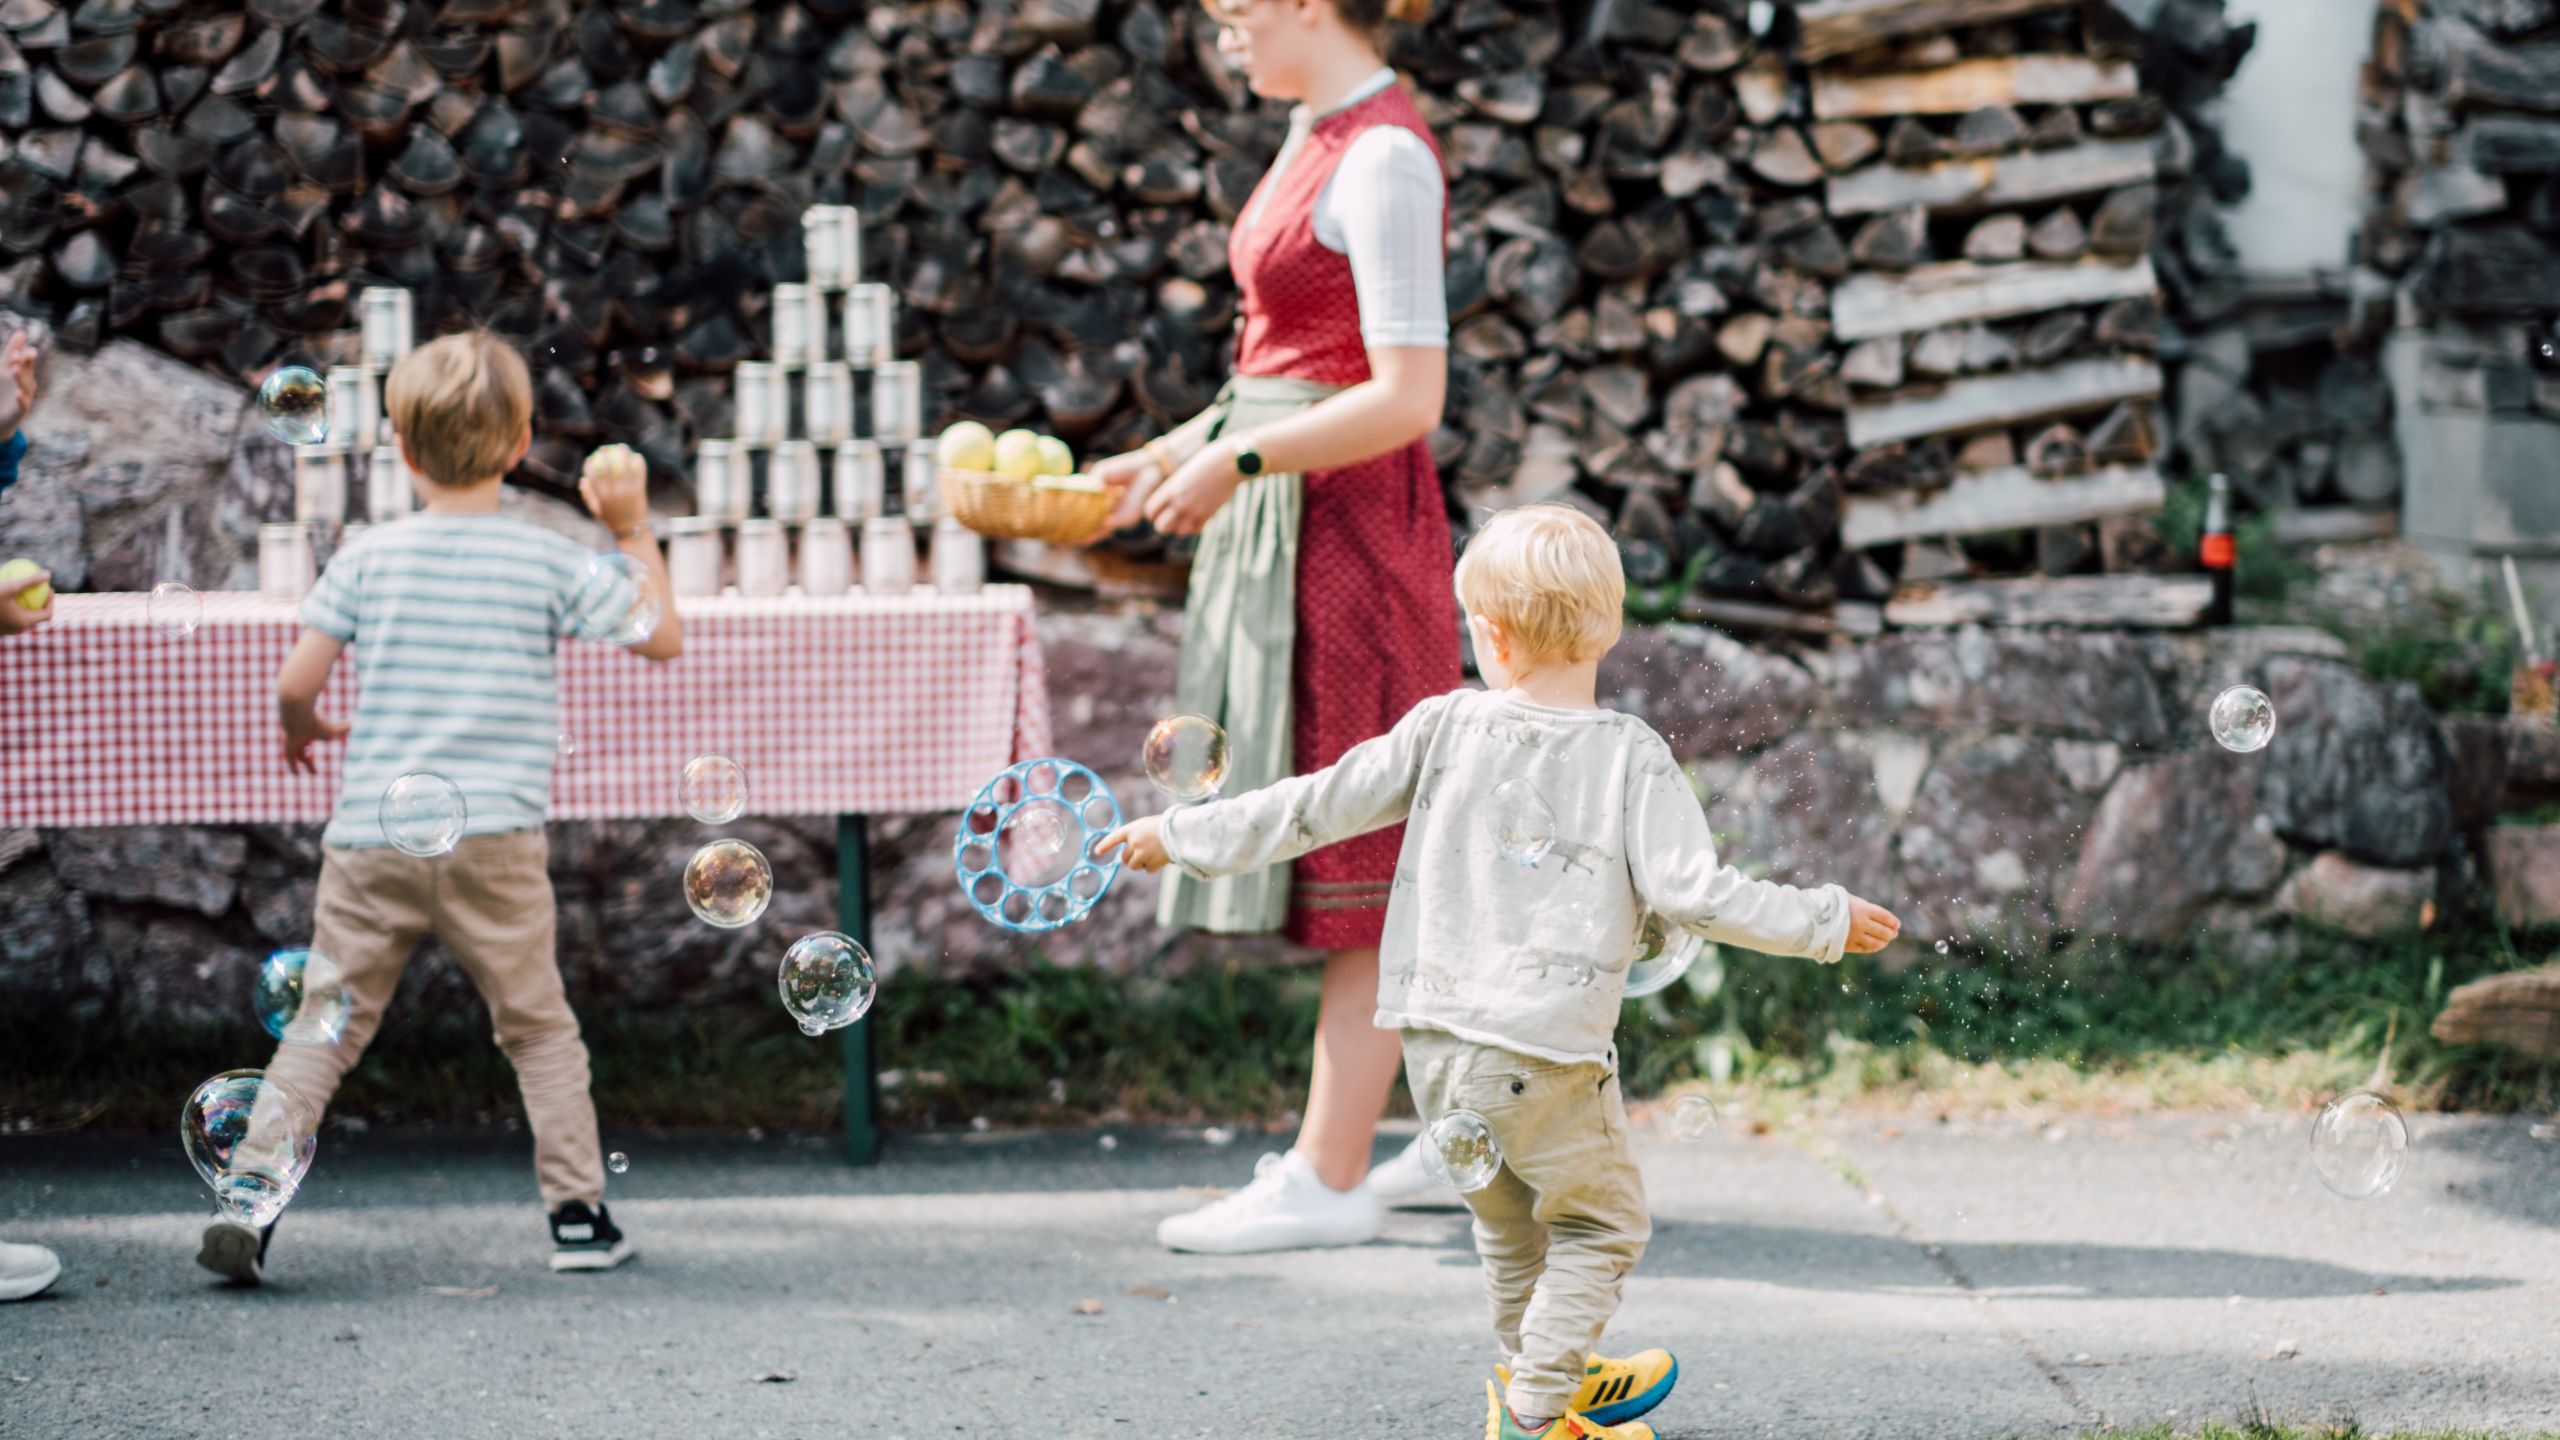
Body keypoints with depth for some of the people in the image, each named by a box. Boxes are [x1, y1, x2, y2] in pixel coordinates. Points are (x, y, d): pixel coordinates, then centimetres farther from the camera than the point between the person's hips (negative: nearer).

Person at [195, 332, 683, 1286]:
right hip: (494, 840, -1)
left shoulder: (367, 557, 3)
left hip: (371, 834, 1)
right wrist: (634, 531, 19)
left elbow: (296, 682, 0)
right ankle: (578, 1215, 12)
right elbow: (663, 637, 9)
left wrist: (305, 731, 22)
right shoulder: (549, 561, 1)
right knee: (539, 1027, 11)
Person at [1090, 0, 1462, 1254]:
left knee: (1355, 855, -4)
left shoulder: (1382, 159, -16)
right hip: (1285, 534, 10)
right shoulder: (1321, 141, 13)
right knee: (1376, 864, 13)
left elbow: (1407, 398, -22)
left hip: (1351, 531, -10)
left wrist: (1238, 460, -18)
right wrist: (1166, 455, 15)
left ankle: (1327, 1179, 0)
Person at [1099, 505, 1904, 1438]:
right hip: (1546, 1048, -5)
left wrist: (1183, 836, 15)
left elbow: (1320, 806, 4)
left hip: (1435, 1038, 5)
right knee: (1603, 1224, 12)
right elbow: (1690, 893, -14)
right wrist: (1826, 923, -4)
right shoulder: (1631, 757, -8)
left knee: (1509, 1221, 24)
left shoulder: (1446, 727, 1)